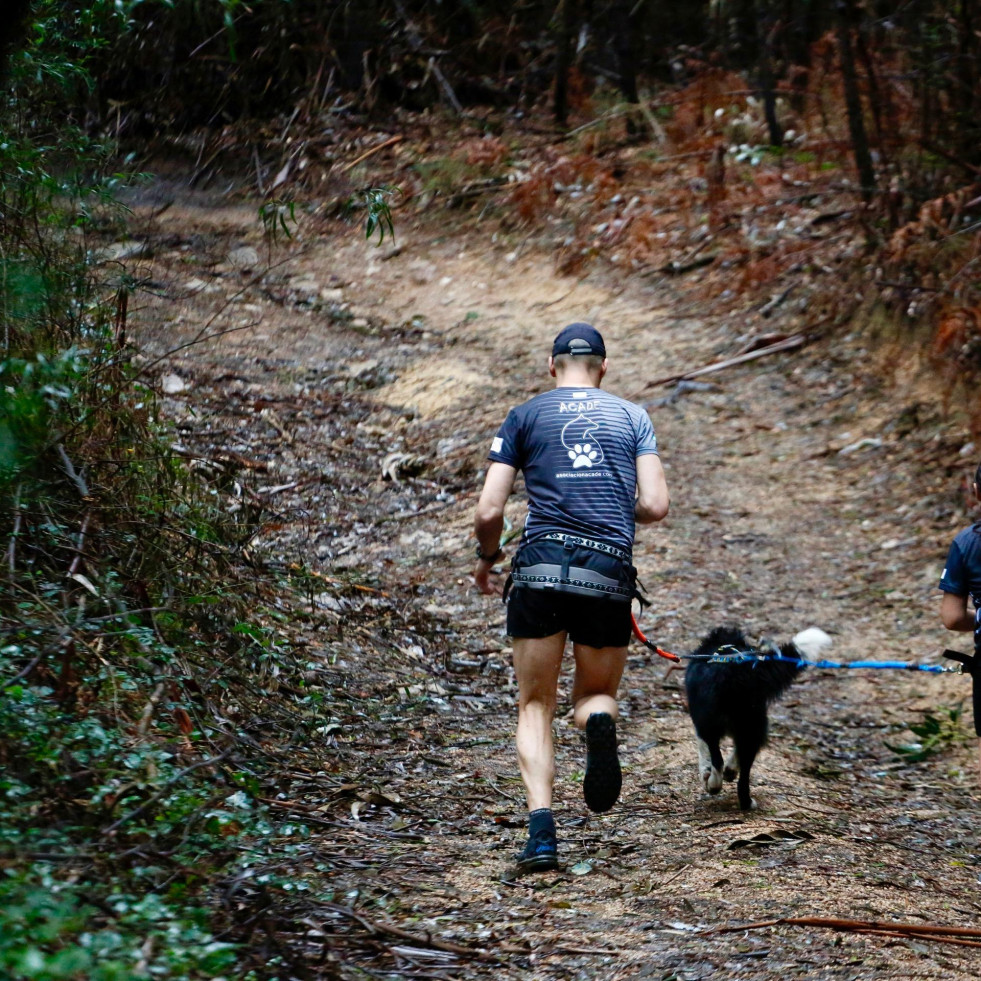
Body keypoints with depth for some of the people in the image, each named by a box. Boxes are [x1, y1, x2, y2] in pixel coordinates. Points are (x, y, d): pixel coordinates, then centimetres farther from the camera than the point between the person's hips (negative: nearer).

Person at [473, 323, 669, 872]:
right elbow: (656, 506, 5)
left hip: (542, 567, -1)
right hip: (610, 575, 1)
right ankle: (600, 723, -19)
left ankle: (542, 831, -9)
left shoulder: (526, 416, 11)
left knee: (536, 708, 10)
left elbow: (489, 511, 5)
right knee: (597, 694, 20)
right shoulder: (632, 417, 15)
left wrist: (487, 559, 24)